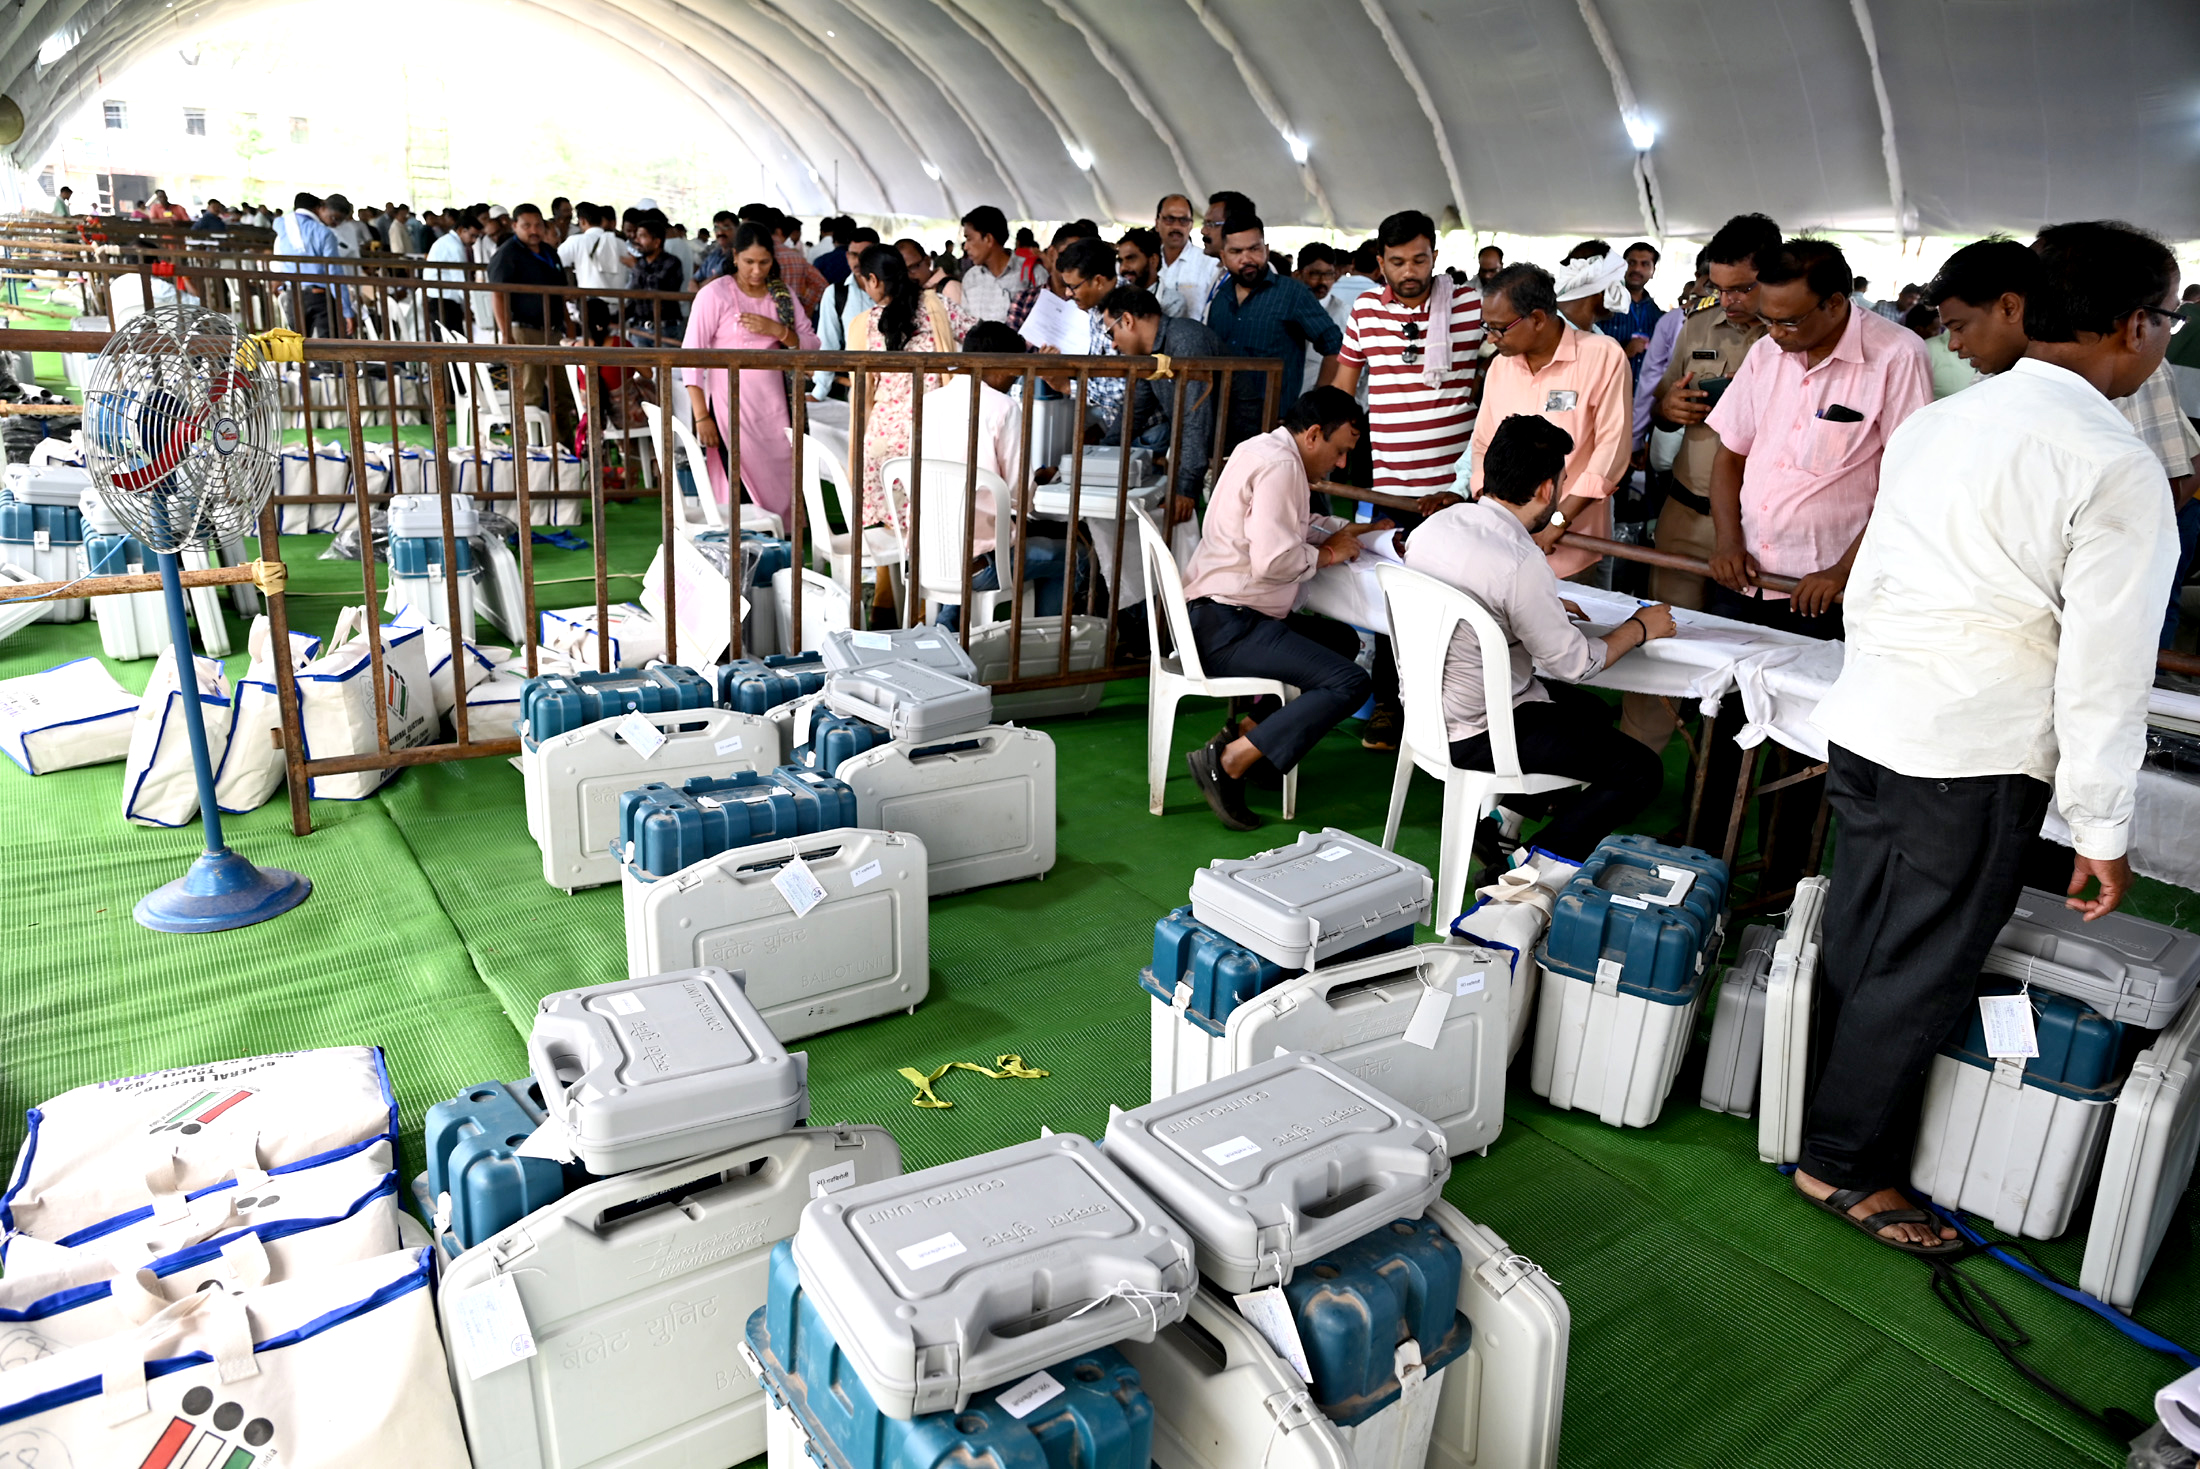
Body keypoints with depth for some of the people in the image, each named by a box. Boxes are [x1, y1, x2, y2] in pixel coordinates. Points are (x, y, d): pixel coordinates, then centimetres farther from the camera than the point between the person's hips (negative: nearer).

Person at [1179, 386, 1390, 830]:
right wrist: (1327, 553, -6)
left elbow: (1292, 526, 29)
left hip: (1220, 617, 11)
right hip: (1227, 627, -11)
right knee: (1351, 683, -18)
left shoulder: (1265, 450, 18)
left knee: (1343, 639, 22)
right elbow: (1274, 560, -24)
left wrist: (1361, 528, 18)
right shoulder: (1280, 466, -15)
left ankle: (1248, 728, 7)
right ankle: (1229, 760, -21)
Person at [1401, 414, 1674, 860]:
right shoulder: (1521, 563, -26)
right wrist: (1640, 627, 2)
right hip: (1476, 735, -9)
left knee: (1593, 710, 27)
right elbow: (1571, 663, -15)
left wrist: (1546, 606, 18)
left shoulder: (1434, 524, -2)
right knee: (1641, 770, 0)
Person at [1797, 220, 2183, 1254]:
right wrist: (2102, 831, -5)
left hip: (1862, 723, 7)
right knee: (1921, 973, 8)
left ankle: (1838, 1120, 35)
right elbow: (2104, 670, -13)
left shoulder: (1934, 424, 8)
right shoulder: (2117, 469, -12)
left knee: (1858, 947, 18)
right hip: (1976, 757, -7)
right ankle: (1846, 1167, 22)